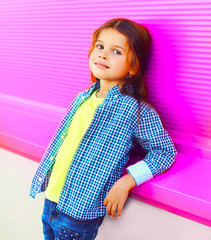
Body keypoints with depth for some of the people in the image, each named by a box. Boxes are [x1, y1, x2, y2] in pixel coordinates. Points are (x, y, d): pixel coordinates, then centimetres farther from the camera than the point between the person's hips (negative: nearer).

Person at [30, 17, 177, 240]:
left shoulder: (137, 110, -15)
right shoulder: (82, 98, 5)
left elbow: (165, 152, -11)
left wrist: (126, 182, -21)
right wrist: (44, 176, 16)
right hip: (51, 198, 7)